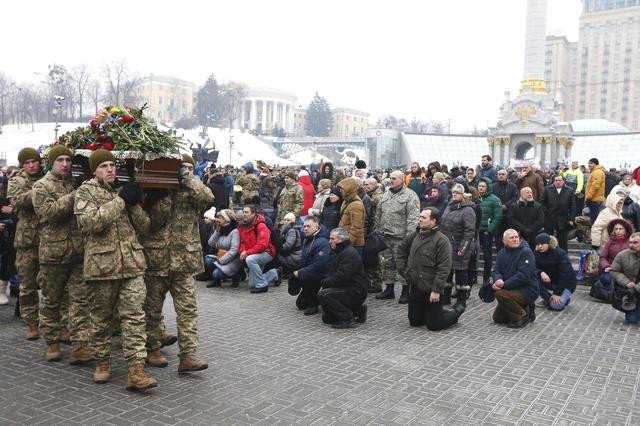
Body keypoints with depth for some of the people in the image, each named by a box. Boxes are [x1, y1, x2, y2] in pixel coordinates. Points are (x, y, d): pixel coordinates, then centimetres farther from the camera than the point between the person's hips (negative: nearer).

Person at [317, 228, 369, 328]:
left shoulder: (350, 254, -19)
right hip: (345, 289, 11)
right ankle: (358, 310, 20)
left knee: (323, 294, -27)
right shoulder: (338, 253, 15)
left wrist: (324, 283, -16)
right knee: (327, 318, 13)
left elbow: (341, 277, -27)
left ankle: (347, 318, -15)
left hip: (356, 292, -11)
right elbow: (332, 273, 15)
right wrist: (324, 283, -5)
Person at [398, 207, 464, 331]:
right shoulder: (415, 235, 4)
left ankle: (457, 311, 27)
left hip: (431, 290, -7)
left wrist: (436, 290, -21)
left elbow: (444, 268, -19)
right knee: (415, 322, 15)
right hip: (415, 288, 7)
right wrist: (404, 270, 12)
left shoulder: (442, 240, -15)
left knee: (434, 325, 2)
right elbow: (402, 250, 21)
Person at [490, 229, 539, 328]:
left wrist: (504, 284, -28)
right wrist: (498, 280, -23)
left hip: (528, 290, -8)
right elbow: (496, 270, 1)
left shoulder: (526, 252, -15)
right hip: (512, 290, 8)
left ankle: (522, 316, -11)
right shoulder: (502, 253, 7)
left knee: (500, 293, -31)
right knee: (497, 318, 10)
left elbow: (523, 275, -25)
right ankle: (526, 309, 25)